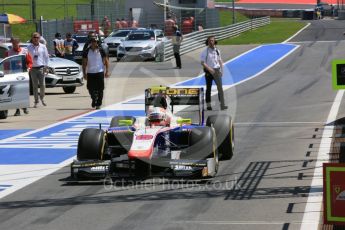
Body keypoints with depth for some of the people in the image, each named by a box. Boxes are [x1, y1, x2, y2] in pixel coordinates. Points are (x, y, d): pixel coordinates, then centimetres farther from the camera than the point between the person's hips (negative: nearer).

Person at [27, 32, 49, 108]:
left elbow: (46, 57, 8)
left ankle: (42, 98, 19)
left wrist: (46, 66, 2)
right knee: (35, 86, 1)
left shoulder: (43, 47, 5)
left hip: (41, 67, 0)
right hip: (33, 68, 0)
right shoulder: (29, 47, 3)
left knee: (42, 85, -4)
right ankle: (36, 101, 7)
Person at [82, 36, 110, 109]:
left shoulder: (101, 50, -1)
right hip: (90, 72, 2)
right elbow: (84, 63, 6)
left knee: (100, 89, -2)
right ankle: (94, 99, 30)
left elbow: (106, 61, 3)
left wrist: (107, 71, -4)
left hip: (99, 72, -2)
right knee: (90, 89, 3)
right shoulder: (86, 51, 2)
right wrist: (84, 73, 1)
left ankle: (98, 104, 7)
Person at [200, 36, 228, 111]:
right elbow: (202, 62, -9)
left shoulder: (217, 51, 8)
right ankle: (208, 105, 14)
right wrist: (209, 69, -21)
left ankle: (222, 104, -11)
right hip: (208, 71, -2)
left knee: (220, 87, -7)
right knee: (208, 88, 5)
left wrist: (221, 70, 5)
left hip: (217, 71, 2)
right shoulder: (205, 52, -5)